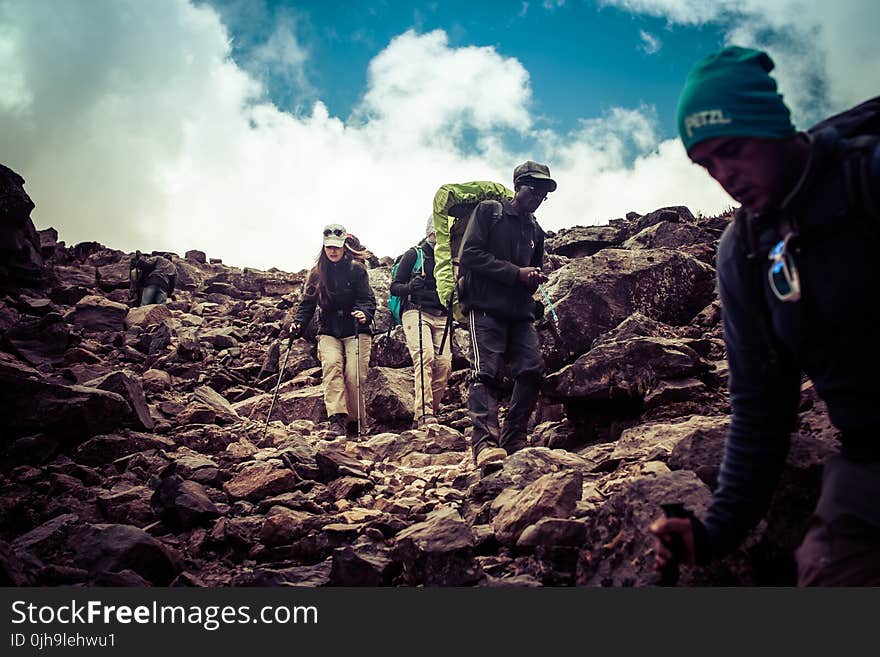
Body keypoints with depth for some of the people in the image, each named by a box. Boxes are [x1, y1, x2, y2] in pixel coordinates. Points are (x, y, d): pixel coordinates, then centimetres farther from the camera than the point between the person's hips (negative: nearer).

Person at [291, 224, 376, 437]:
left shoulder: (356, 269, 1)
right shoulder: (317, 273, 11)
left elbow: (367, 298, -6)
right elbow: (307, 302, 10)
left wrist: (365, 313, -29)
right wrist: (299, 323, -8)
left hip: (355, 330, -2)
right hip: (328, 331, 2)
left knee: (354, 376, -15)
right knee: (331, 365, -25)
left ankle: (356, 423, 3)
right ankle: (337, 419, -35)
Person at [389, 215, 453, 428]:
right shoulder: (414, 255, 5)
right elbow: (394, 287, 2)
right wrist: (410, 287, -19)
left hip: (441, 317, 5)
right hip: (416, 313, -5)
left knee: (445, 364, -9)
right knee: (425, 357, -23)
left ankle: (431, 409, 3)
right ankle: (424, 414, -29)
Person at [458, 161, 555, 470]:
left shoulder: (535, 231, 24)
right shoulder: (489, 211, 5)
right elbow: (470, 255, -7)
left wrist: (534, 280, 5)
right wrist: (516, 273, -11)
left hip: (520, 312, 6)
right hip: (486, 307, -6)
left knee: (532, 369, -8)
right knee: (485, 372, -16)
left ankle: (514, 440, -1)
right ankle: (486, 443, -25)